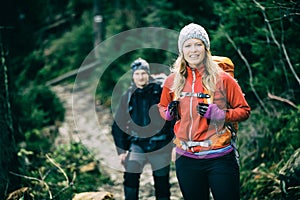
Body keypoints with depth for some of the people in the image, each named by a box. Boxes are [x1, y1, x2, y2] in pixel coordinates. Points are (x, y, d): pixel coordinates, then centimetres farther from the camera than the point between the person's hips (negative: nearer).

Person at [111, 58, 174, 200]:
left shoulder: (160, 92, -2)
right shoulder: (128, 97, 6)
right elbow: (118, 124, 9)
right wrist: (122, 149, 3)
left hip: (160, 145, -1)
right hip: (137, 144, 1)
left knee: (162, 185, 7)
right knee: (130, 177, -22)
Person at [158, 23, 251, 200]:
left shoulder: (222, 78, -3)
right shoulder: (172, 81, 5)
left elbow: (244, 110, 2)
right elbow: (162, 107, 22)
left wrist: (218, 113, -15)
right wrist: (169, 112, -1)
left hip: (220, 158, -3)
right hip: (186, 160, 3)